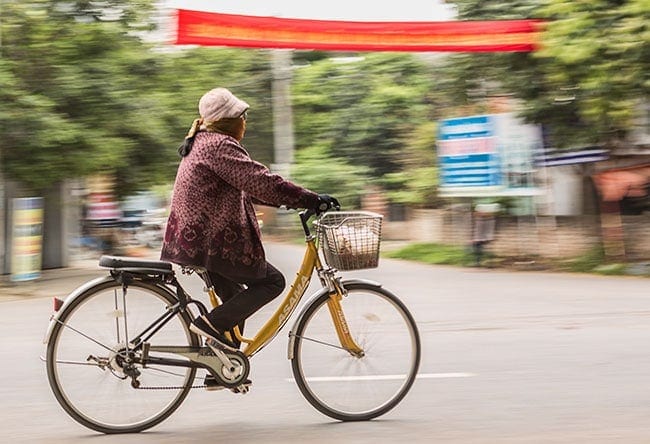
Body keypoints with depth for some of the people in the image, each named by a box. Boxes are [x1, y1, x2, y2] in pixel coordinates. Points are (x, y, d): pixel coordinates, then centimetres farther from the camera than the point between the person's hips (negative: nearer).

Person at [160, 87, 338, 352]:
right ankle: (213, 323, -10)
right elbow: (262, 182, -22)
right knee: (273, 281, -2)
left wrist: (296, 201, 17)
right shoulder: (219, 145, -14)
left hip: (190, 239, 10)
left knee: (235, 296, 20)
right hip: (209, 243, -10)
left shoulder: (202, 143, 19)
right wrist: (313, 200, -18)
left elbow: (246, 187, 22)